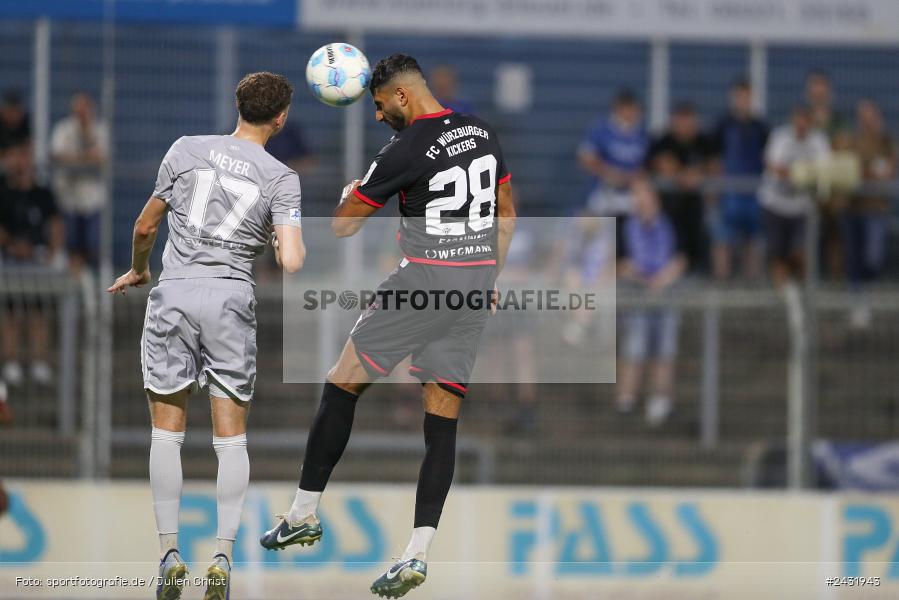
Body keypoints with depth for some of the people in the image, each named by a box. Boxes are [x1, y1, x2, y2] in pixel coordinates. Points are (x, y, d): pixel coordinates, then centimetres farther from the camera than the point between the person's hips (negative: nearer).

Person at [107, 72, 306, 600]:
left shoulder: (187, 150, 3)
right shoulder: (282, 179, -1)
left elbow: (146, 226, 11)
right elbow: (292, 263, -10)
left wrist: (138, 270, 31)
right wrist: (291, 242, 14)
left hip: (174, 292, 1)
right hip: (233, 298, -1)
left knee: (168, 431, 8)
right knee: (232, 435, 7)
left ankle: (170, 552, 3)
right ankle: (223, 556, -1)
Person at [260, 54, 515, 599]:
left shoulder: (407, 150, -13)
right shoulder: (483, 133, 9)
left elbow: (343, 225, -3)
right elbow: (507, 215, 18)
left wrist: (351, 193, 19)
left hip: (425, 279, -7)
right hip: (477, 283, 7)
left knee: (342, 385, 9)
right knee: (443, 418, 3)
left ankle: (305, 513, 14)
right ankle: (417, 555, -4)